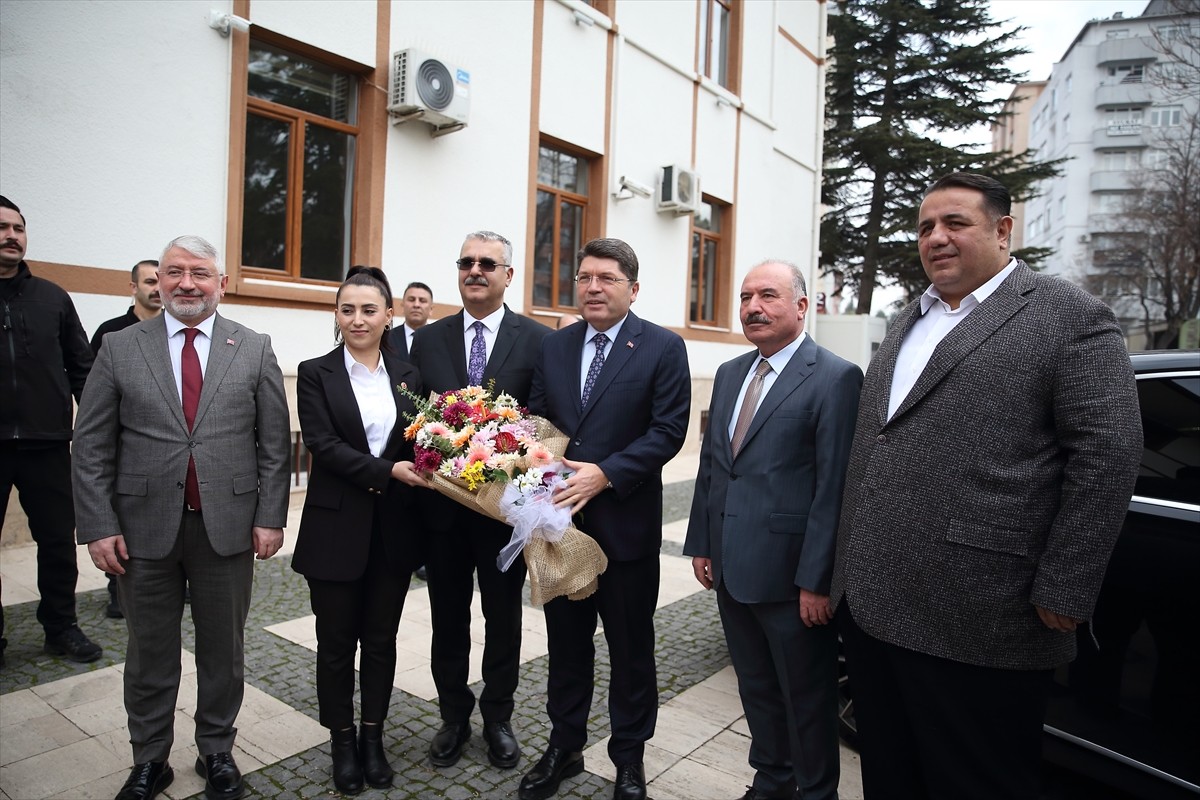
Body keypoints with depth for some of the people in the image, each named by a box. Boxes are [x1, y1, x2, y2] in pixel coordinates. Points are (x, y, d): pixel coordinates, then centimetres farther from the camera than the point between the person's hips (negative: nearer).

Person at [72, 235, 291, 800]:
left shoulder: (254, 349, 1)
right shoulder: (119, 348, 2)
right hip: (145, 527, 1)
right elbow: (91, 445, 1)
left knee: (223, 650, 13)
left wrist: (270, 517, -5)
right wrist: (99, 526, -5)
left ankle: (217, 752, 33)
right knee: (150, 653, 15)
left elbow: (274, 441, 0)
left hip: (228, 526, 0)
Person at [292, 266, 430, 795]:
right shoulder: (316, 373, -3)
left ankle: (373, 738, 32)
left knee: (381, 639, 14)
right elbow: (322, 443, -13)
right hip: (336, 528, -2)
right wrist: (387, 470, -23)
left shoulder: (408, 376, 6)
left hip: (393, 528, 3)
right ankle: (342, 741, 31)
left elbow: (418, 443, 6)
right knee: (337, 641, 11)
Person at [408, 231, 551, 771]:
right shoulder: (428, 339, 5)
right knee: (448, 619, 16)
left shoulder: (539, 340, -4)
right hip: (442, 503, 2)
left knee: (503, 619, 14)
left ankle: (498, 718, 35)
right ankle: (454, 717, 36)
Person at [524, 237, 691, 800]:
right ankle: (564, 747, 37)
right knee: (566, 642, 18)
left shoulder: (663, 348, -6)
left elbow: (668, 430, -12)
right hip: (558, 517, 4)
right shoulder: (553, 347, 8)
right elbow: (536, 420, 9)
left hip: (626, 522, -3)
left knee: (631, 648, 12)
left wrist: (605, 474, -22)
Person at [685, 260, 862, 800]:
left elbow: (834, 486, -16)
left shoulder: (836, 378, -12)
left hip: (790, 573, -6)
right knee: (756, 688, 22)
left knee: (807, 699, 13)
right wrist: (701, 543, 10)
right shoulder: (729, 374, 10)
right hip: (732, 567, 7)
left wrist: (817, 579, -17)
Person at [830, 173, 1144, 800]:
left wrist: (1062, 594, -13)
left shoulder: (1070, 317, -4)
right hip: (870, 606, 7)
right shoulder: (907, 321, 17)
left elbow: (1108, 454, -11)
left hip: (974, 623, -7)